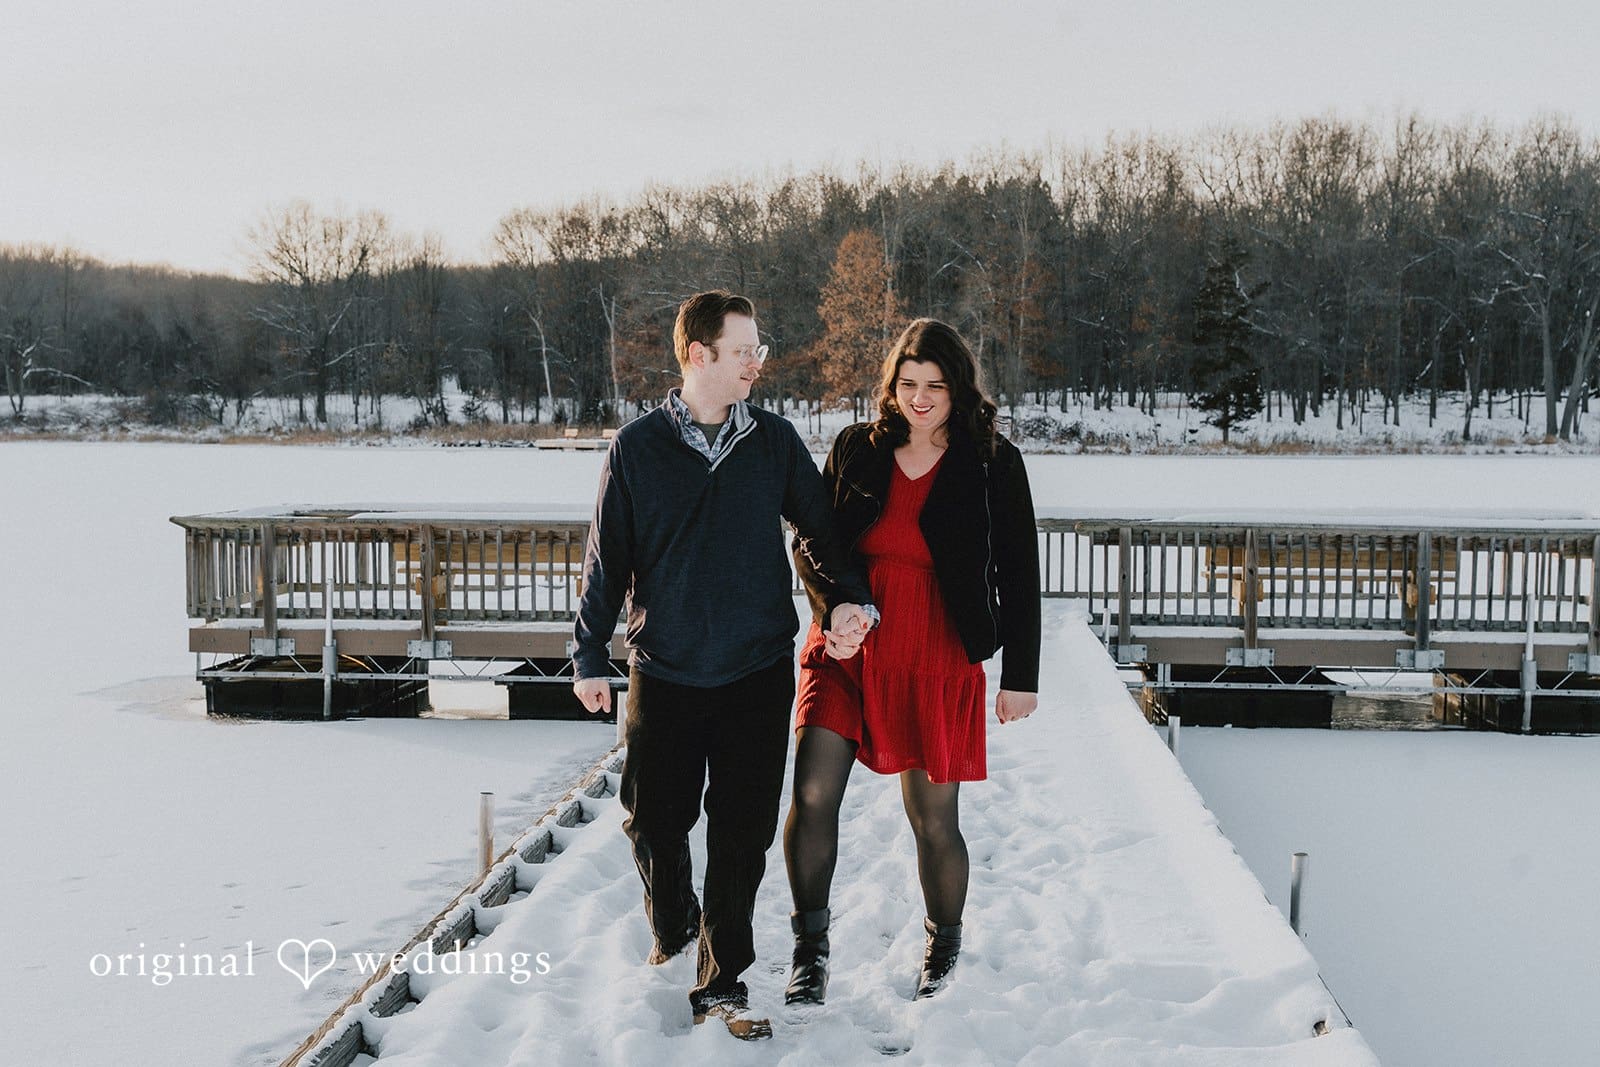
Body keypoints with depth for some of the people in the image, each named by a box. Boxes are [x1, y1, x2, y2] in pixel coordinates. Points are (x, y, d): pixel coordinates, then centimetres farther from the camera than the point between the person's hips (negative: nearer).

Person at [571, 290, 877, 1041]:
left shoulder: (776, 442, 2)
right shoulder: (637, 448, -2)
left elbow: (818, 529, 11)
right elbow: (607, 556, 4)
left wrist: (847, 598, -6)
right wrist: (589, 655, 4)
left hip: (757, 674, 1)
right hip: (664, 675, 0)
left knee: (742, 831, 0)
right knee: (655, 821, 8)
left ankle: (721, 983, 12)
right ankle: (672, 930, 38)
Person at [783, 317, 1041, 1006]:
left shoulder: (992, 464, -1)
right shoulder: (857, 448, 4)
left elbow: (1019, 576, 3)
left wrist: (1021, 677, 2)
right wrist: (835, 605, -12)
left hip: (939, 662, -2)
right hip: (847, 651, 2)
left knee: (933, 819, 6)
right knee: (812, 793, -12)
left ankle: (943, 951, 31)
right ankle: (810, 952, 4)